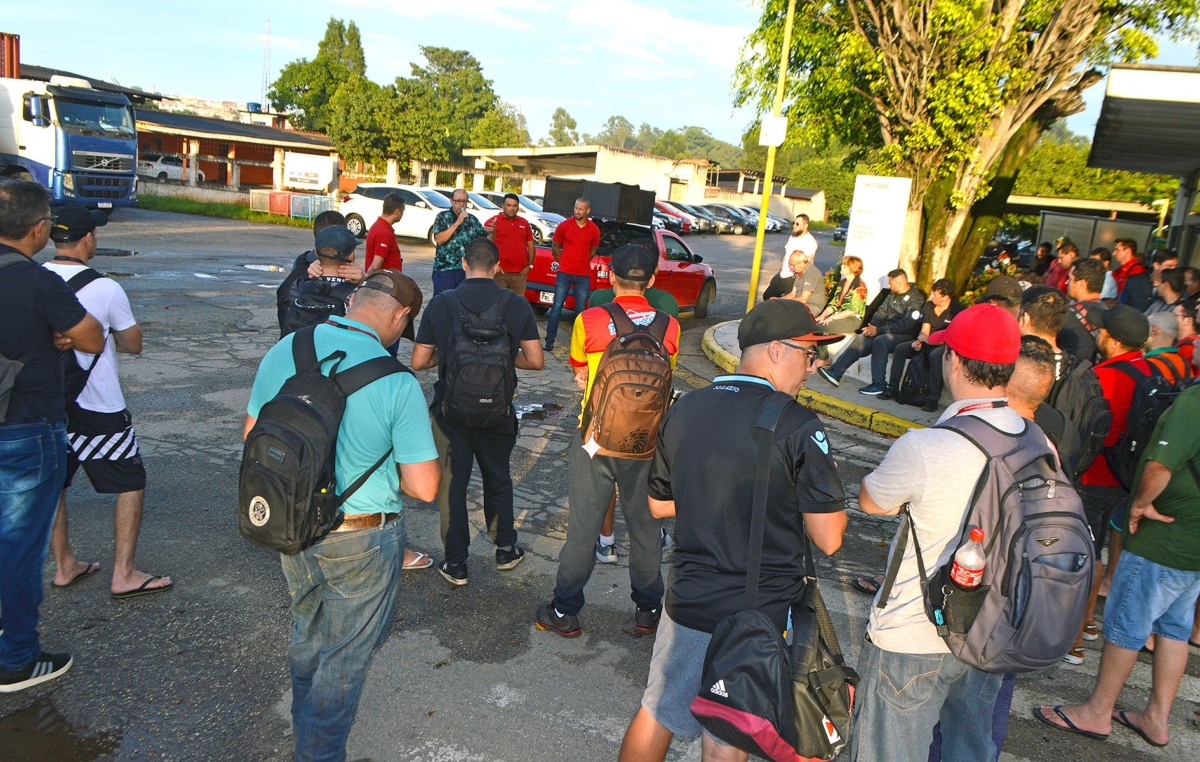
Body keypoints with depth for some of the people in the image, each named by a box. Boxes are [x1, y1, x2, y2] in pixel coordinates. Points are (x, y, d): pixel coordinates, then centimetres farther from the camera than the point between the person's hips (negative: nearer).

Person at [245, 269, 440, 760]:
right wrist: (387, 467, -1)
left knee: (308, 634, 30)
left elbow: (253, 434, 7)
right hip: (359, 540, -6)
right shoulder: (396, 383, -23)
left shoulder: (282, 350, -7)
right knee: (344, 656, 15)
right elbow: (425, 488, -21)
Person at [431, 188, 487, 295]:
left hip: (467, 270, 4)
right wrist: (457, 222, -16)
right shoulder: (442, 217, 0)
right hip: (444, 270, -3)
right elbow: (439, 240, -15)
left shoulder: (472, 219, 10)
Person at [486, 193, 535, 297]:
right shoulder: (492, 222, 1)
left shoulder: (524, 223, 15)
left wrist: (530, 265, 7)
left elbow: (531, 246, 17)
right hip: (499, 273, -4)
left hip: (520, 274, 4)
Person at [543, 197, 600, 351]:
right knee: (557, 307, -2)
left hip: (583, 276, 1)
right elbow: (555, 247, 9)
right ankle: (549, 340, 3)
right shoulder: (564, 226, -3)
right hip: (564, 274, -1)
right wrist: (562, 262, 11)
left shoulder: (594, 230, -1)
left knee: (581, 310, 3)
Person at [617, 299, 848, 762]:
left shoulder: (685, 408, -1)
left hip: (688, 600, 4)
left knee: (656, 715, 22)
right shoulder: (798, 426, -18)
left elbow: (658, 505, 10)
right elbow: (828, 540, -15)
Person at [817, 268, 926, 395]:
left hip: (906, 335, -8)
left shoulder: (916, 298, -12)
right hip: (888, 331, 8)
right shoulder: (892, 295, 15)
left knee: (880, 341, -33)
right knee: (861, 338, -12)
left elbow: (906, 324, -21)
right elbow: (881, 312, 16)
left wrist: (879, 330, -22)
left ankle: (879, 384, -27)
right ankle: (835, 372, -17)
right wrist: (873, 326, -7)